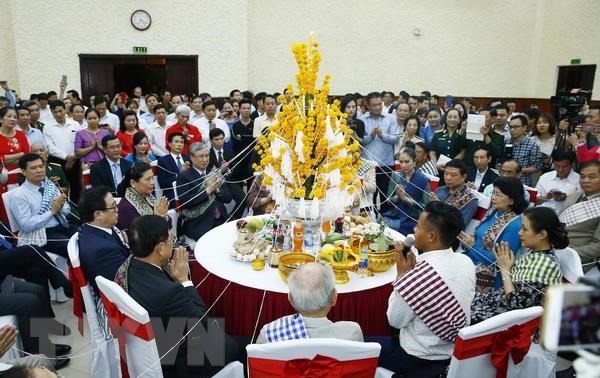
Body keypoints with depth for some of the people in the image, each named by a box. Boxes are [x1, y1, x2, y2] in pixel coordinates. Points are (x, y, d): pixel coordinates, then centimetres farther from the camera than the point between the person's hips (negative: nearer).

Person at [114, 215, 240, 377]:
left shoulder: (128, 266, -14)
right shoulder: (167, 291, -39)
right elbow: (202, 322, -22)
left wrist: (175, 277, -12)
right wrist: (184, 280, -18)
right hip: (171, 361, -8)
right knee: (234, 346, 12)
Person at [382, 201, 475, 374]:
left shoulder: (420, 275, -31)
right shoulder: (466, 262, -9)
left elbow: (395, 320, -16)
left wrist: (402, 274, -13)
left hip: (420, 359, -7)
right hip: (455, 350, 7)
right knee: (386, 339, 29)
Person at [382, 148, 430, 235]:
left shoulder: (423, 180, -5)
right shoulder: (395, 176, 6)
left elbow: (426, 206, -7)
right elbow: (389, 200, 8)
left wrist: (406, 198, -15)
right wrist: (397, 197, -13)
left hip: (412, 219, -3)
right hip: (393, 215, 4)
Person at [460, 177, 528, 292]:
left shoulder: (514, 226, -17)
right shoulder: (493, 211, 7)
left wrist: (472, 246, -18)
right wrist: (467, 239, -3)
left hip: (488, 276, -7)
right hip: (469, 261, 7)